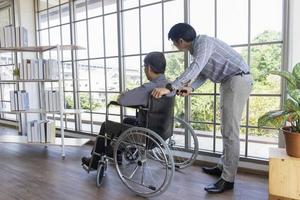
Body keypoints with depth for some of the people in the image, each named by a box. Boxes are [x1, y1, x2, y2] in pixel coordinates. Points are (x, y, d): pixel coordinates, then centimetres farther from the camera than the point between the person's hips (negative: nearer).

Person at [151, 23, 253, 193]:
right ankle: (223, 166, 27)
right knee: (226, 129, 15)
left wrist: (170, 88, -37)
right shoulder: (196, 48, 12)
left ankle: (228, 179, -2)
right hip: (230, 82, 10)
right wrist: (191, 88, -5)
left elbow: (195, 68, -33)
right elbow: (203, 72, 13)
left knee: (230, 131, -10)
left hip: (238, 79, -10)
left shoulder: (203, 42, -17)